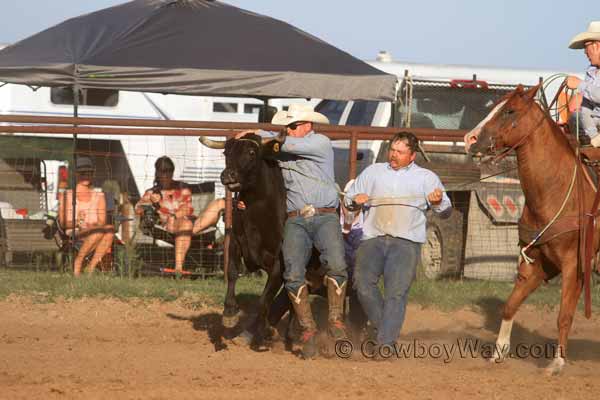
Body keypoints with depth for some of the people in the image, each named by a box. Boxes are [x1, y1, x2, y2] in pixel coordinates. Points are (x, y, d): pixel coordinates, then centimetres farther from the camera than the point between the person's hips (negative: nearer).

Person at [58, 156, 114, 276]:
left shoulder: (99, 196, 19)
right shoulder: (66, 195, 14)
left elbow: (102, 221, 3)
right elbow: (62, 222, 1)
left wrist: (90, 226, -20)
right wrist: (76, 223, -21)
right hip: (73, 236, -3)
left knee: (109, 228, -34)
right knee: (100, 230, -35)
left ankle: (92, 266, -36)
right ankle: (78, 261, -29)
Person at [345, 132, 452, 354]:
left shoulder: (426, 178, 17)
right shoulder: (373, 172, 23)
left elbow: (445, 212, 12)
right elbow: (348, 198, 25)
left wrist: (438, 202, -11)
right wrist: (356, 200, 1)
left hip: (406, 242, -2)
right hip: (373, 238, 2)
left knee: (396, 292, -17)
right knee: (363, 282, -20)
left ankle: (386, 342, -21)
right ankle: (381, 326, -2)